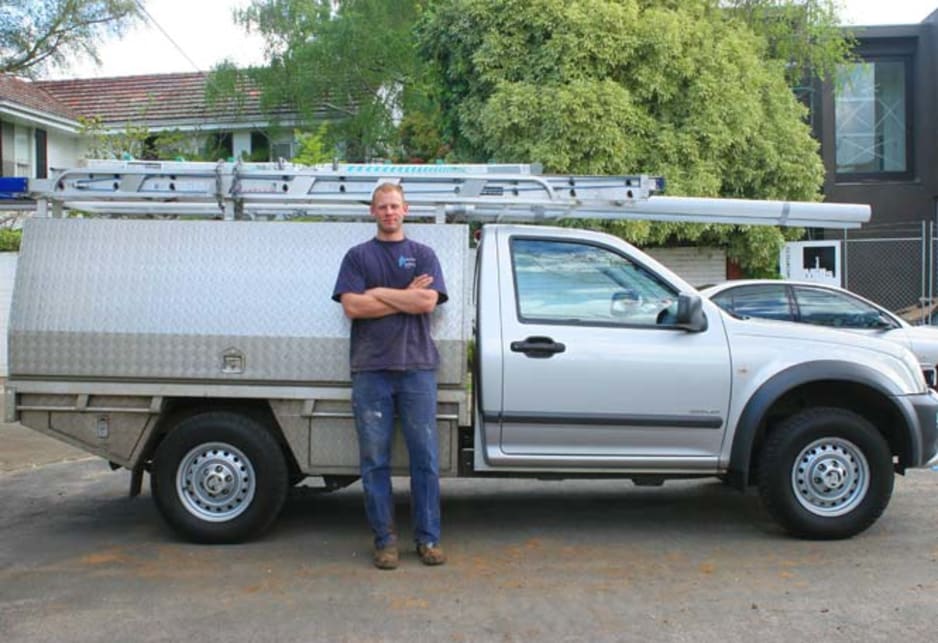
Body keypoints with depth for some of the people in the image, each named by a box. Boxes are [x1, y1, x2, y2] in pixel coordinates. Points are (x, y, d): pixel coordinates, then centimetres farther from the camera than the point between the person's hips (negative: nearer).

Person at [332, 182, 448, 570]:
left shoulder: (423, 255, 12)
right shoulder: (358, 256, 11)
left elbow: (428, 302, -5)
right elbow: (352, 307, -4)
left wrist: (380, 293, -4)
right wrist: (406, 296, -4)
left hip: (417, 367, 0)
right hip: (371, 369, 0)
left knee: (425, 457, 2)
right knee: (374, 459, 2)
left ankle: (428, 538, 11)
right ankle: (385, 540, 12)